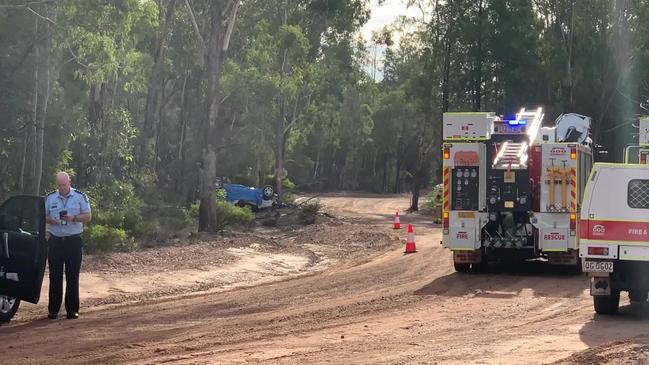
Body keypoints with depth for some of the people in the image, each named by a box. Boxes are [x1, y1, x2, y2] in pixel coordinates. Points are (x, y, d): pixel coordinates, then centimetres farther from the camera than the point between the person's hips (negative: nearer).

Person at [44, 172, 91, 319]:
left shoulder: (80, 197, 2)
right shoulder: (50, 198, 8)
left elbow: (88, 217, 1)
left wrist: (74, 218, -17)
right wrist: (50, 220, -13)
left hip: (73, 241, -1)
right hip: (55, 241, 2)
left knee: (73, 277, 0)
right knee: (55, 277, 1)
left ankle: (72, 310, 5)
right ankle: (53, 310, 6)